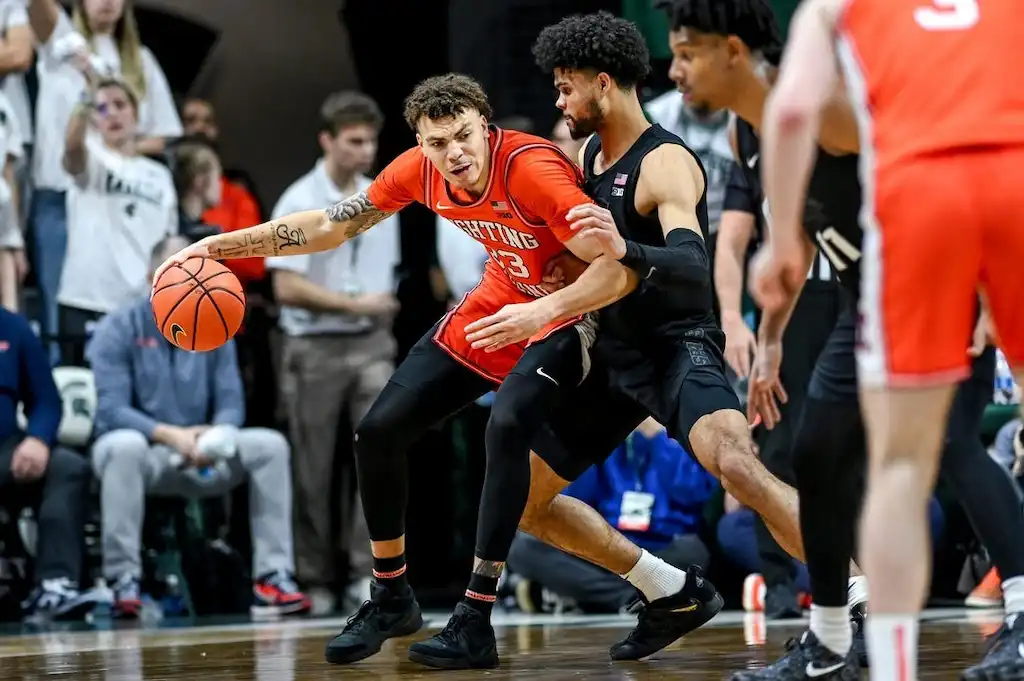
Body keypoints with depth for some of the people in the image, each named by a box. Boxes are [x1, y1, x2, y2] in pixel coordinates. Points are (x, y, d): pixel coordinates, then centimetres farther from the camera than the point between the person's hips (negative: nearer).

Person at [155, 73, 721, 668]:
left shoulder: (531, 169, -32)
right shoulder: (420, 170, -13)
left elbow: (620, 270, -34)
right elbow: (330, 227, 2)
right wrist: (216, 247, -1)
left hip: (569, 313, -7)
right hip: (497, 303, 7)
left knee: (508, 425, -33)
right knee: (379, 431, 2)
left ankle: (476, 621, -27)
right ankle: (391, 599, 22)